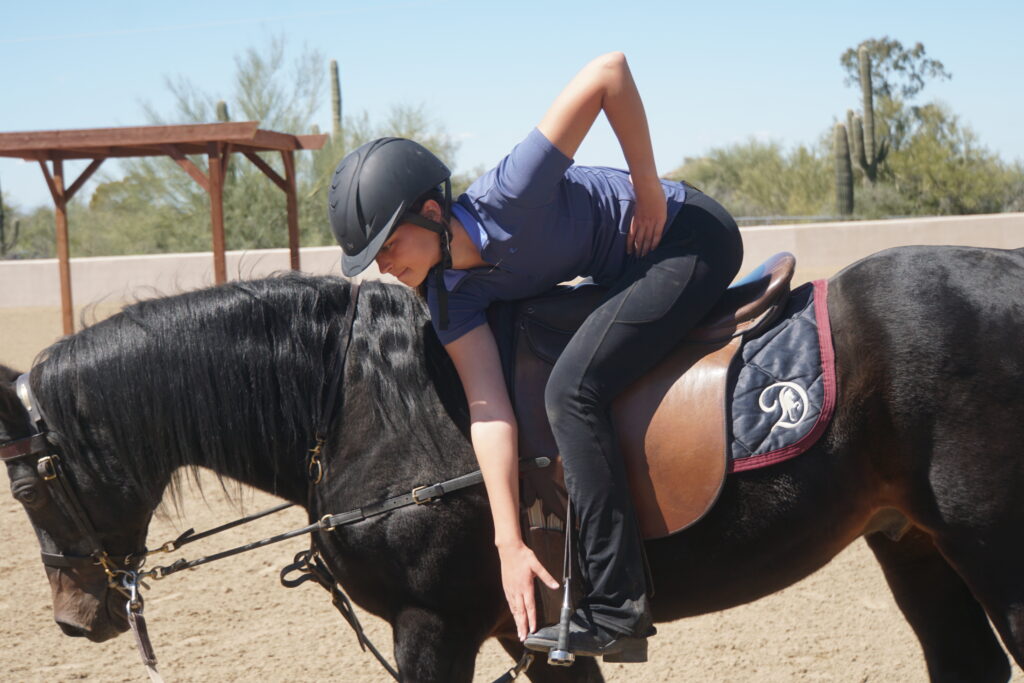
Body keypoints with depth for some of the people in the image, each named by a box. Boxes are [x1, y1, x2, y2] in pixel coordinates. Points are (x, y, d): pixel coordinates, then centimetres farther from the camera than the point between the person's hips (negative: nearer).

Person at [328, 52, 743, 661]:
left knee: (572, 388, -23)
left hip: (692, 237, -9)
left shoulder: (509, 198, -32)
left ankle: (617, 609, -20)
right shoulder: (451, 297, -10)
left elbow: (609, 72, -34)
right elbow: (490, 411, -15)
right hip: (626, 269, 9)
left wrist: (648, 185, -24)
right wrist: (510, 545, -21)